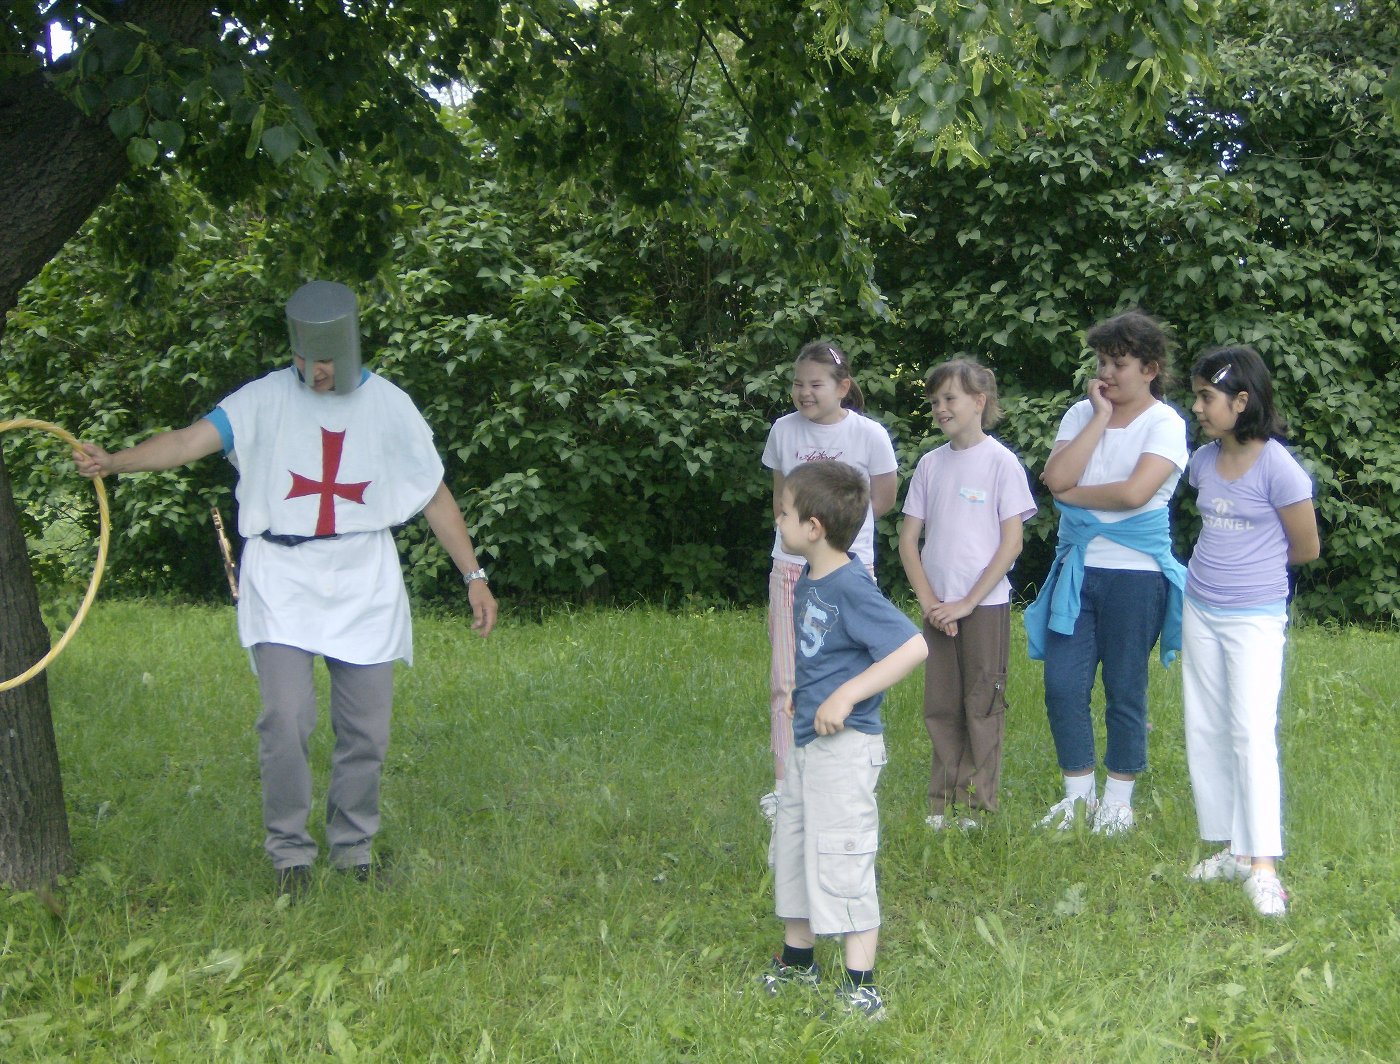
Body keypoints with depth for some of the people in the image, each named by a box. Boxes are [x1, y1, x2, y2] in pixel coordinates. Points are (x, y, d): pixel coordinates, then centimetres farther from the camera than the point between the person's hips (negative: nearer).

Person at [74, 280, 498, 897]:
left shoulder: (389, 406, 6)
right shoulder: (266, 400, -1)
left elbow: (435, 496, 12)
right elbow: (191, 440, -15)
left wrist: (473, 575, 9)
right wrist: (112, 461, -31)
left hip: (364, 586, 2)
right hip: (282, 581, -2)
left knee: (366, 730, 3)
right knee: (285, 717, -15)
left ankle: (353, 850, 23)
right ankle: (290, 852, 3)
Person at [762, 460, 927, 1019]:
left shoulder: (852, 588, -21)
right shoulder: (809, 579, 6)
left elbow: (913, 646, -28)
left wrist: (847, 695, -28)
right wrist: (800, 694, 13)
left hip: (845, 743, -10)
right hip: (806, 739, 10)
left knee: (840, 859, -6)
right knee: (792, 843, 19)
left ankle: (862, 986, 1)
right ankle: (798, 958, 36)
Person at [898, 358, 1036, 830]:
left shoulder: (1000, 462, -7)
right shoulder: (930, 464, 7)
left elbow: (1012, 542, -9)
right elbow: (908, 539, 8)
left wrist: (968, 602, -12)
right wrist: (928, 601, -3)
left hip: (985, 604, -4)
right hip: (938, 607, 4)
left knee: (982, 706, 2)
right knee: (941, 707, 9)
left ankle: (977, 804, 10)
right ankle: (944, 803, 18)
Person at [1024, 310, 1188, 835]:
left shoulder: (1164, 424, -6)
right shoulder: (1082, 414, 7)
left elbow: (1134, 492, -21)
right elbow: (1058, 478, -10)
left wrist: (1073, 494, -8)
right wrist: (1101, 416, -8)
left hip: (1135, 574, -4)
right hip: (1077, 569, 4)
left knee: (1124, 690, 5)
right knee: (1062, 685, 1)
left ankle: (1118, 799, 20)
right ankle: (1078, 794, 17)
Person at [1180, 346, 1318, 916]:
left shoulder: (1276, 466, -16)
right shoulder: (1204, 461, 3)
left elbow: (1305, 548, -7)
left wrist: (1253, 566, 6)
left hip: (1254, 618, -7)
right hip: (1200, 612, 7)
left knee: (1252, 733, -12)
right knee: (1205, 732, 9)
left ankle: (1263, 867, -10)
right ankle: (1233, 849, 18)